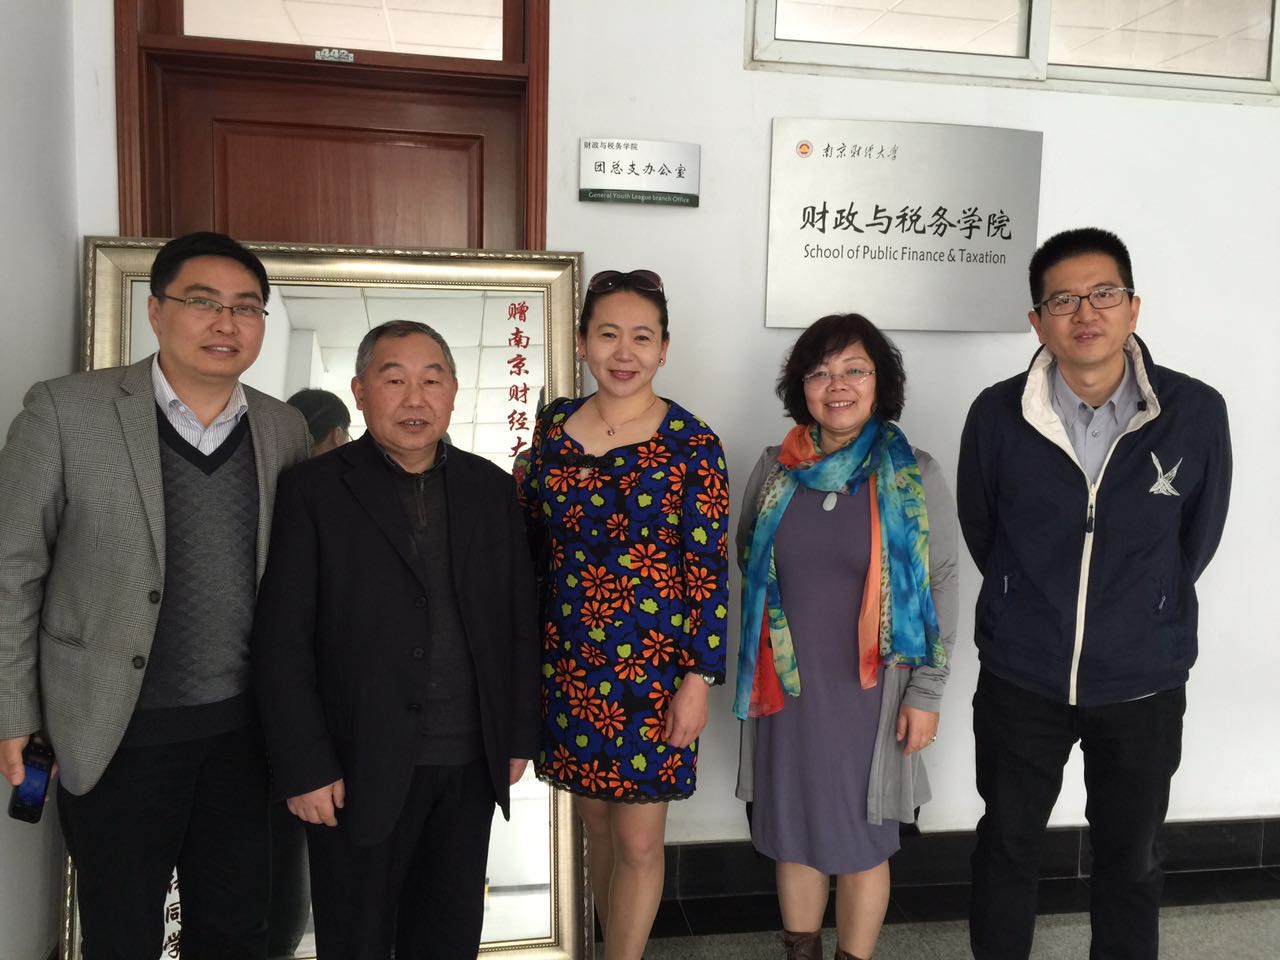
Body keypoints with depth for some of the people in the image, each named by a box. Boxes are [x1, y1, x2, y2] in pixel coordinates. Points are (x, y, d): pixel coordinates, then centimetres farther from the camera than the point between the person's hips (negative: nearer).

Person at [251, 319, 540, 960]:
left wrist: (518, 736, 6)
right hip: (361, 771, -3)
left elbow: (519, 623, 8)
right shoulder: (314, 491, -6)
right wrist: (304, 768, -10)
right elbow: (281, 641, -8)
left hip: (471, 767, 3)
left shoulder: (492, 490, 5)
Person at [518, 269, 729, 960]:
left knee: (638, 841, 7)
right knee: (597, 828, 18)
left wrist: (698, 679, -11)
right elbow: (529, 539, 9)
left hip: (650, 667, -4)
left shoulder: (690, 444, -10)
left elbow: (708, 570, -9)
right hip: (567, 662, 4)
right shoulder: (554, 425, 2)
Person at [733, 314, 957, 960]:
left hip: (870, 690, -2)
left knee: (861, 840, 11)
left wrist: (926, 693, -6)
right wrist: (795, 616, 3)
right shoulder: (774, 470, 1)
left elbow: (940, 589, -4)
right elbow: (748, 561, 15)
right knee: (793, 833, 15)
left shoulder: (915, 477, -6)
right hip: (787, 687, 3)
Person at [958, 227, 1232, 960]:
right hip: (1020, 677, 0)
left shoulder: (1196, 413, -13)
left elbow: (1199, 539, 2)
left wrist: (1142, 615, 10)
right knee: (1009, 845, 17)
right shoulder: (998, 414, -13)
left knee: (1131, 858, 18)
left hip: (1143, 681, 0)